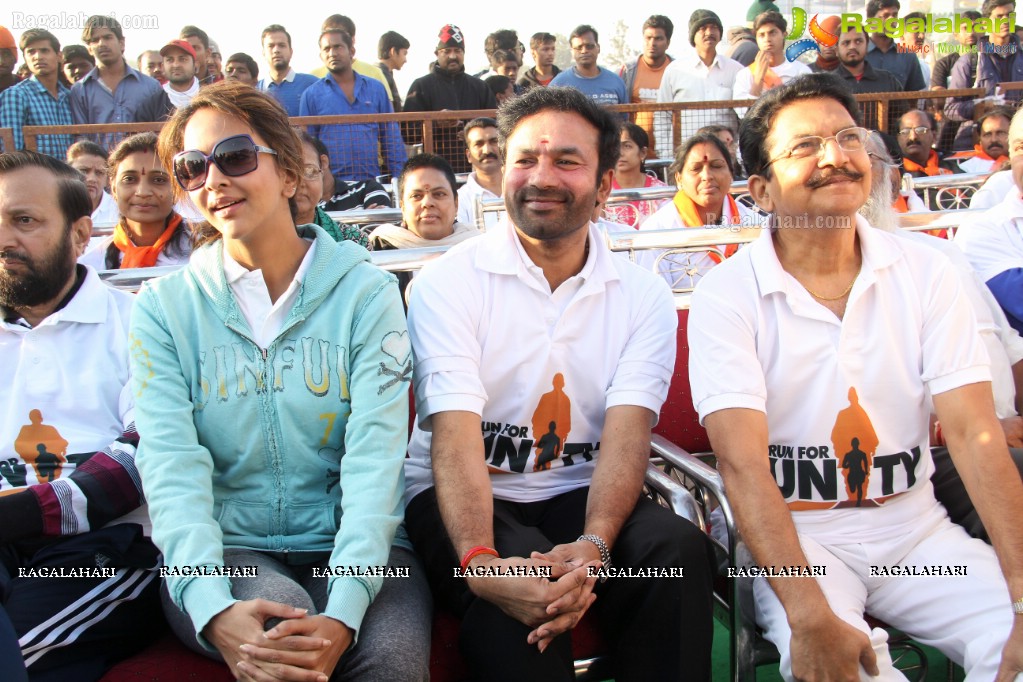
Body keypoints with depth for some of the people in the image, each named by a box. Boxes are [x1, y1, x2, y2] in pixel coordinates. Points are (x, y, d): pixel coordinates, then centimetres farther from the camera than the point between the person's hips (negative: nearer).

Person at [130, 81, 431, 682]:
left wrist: (343, 614, -26)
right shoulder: (165, 306, 5)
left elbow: (375, 456, -11)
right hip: (224, 548, 1)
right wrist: (214, 610, -26)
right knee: (279, 612, -32)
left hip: (349, 545, 0)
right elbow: (170, 463, -8)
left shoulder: (366, 292, 1)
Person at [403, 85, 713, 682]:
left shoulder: (644, 295, 2)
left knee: (679, 547, -27)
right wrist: (479, 561, -34)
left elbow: (627, 432, -11)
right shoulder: (447, 283, -5)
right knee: (517, 588, -34)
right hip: (466, 499, -2)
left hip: (582, 496, 3)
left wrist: (594, 545, -31)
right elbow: (455, 436, -17)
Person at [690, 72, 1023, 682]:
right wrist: (810, 617, -31)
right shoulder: (726, 295, -9)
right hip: (793, 538, -3)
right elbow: (742, 461, -18)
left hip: (917, 530, 3)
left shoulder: (925, 275, 1)